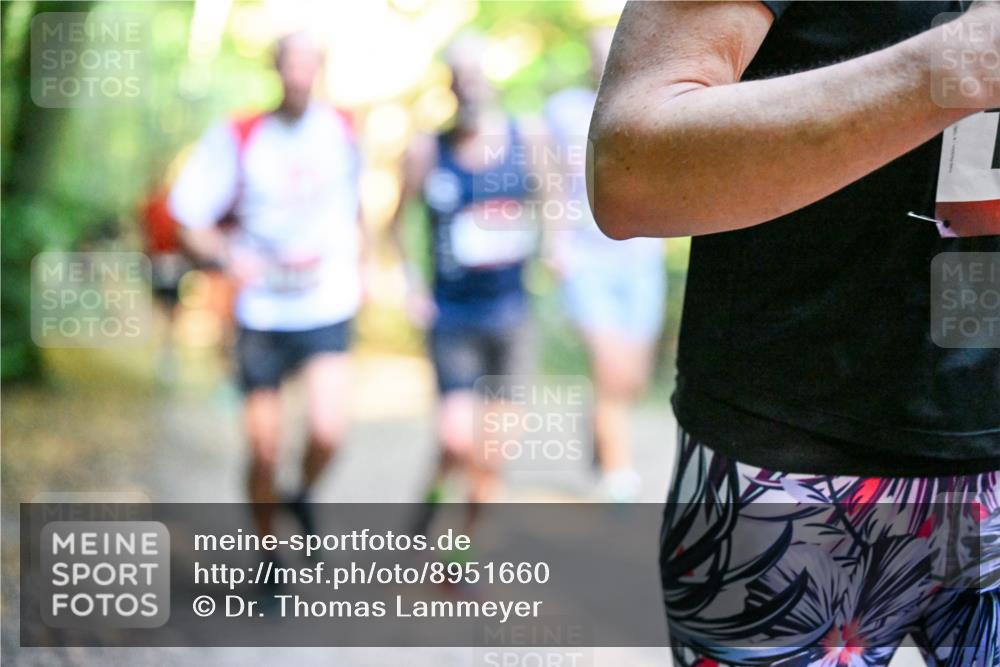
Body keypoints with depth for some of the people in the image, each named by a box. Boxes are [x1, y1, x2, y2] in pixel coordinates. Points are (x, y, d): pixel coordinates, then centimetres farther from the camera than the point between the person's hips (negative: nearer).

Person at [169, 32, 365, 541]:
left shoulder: (342, 131, 2)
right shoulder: (237, 137, -6)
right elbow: (191, 221, -6)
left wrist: (356, 270, 22)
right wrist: (229, 255, -25)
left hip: (328, 308, 1)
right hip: (262, 312, -1)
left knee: (328, 431, -20)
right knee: (264, 452, 3)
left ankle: (305, 495, 14)